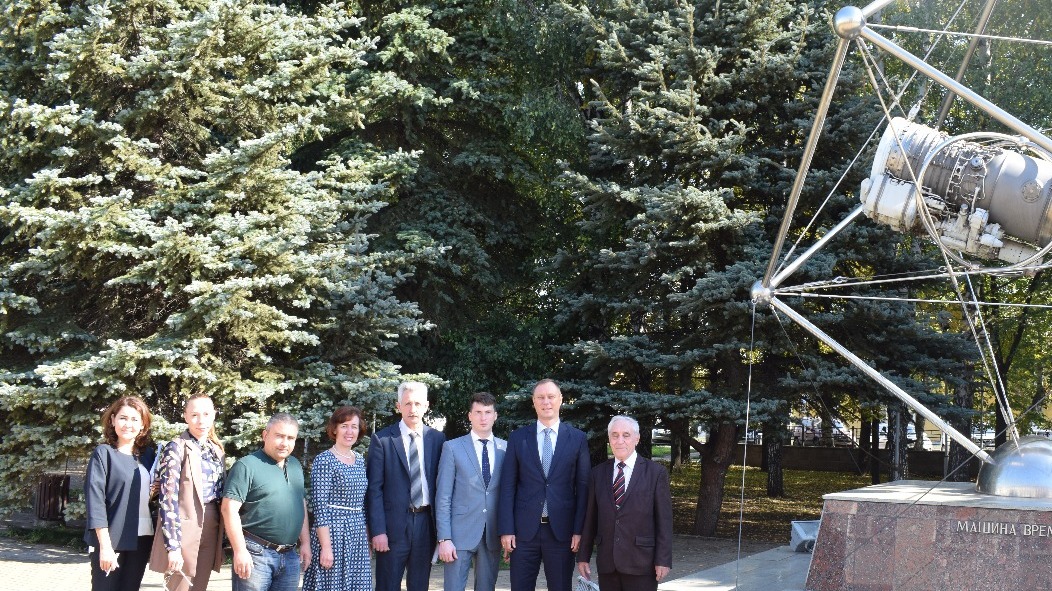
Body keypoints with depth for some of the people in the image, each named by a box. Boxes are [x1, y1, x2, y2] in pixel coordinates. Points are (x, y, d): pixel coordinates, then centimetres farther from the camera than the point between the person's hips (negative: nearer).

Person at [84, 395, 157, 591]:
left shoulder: (149, 454, 11)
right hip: (111, 540, -5)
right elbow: (94, 499, -10)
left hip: (141, 539, 5)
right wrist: (105, 544, -17)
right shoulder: (103, 453, -3)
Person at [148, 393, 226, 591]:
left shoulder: (216, 449, 12)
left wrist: (221, 539, 15)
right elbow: (168, 500, -13)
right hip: (185, 531, -6)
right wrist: (173, 546, -19)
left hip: (210, 532, 6)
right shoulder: (176, 448, -8)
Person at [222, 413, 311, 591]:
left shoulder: (296, 466, 14)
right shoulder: (247, 466, -9)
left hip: (290, 556, 7)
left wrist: (305, 542, 15)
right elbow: (229, 509, -14)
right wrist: (240, 551, -18)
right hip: (256, 554, -7)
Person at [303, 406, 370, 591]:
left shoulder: (360, 460, 13)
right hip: (333, 533, -6)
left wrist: (368, 537, 12)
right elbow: (319, 507, -12)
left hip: (358, 535, 6)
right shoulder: (324, 461, -8)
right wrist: (326, 546, -17)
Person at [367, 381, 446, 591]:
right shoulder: (382, 439, -2)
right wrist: (378, 531, -11)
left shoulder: (437, 439, 7)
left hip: (425, 524, 3)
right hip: (394, 526, -3)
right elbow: (374, 489, -4)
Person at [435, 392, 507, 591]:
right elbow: (443, 497, -2)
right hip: (460, 534, -3)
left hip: (493, 535, 3)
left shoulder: (506, 448, 8)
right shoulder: (452, 448, 0)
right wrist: (444, 538, -9)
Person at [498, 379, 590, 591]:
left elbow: (583, 487, 3)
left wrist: (579, 530, -4)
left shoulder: (577, 438, 4)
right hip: (524, 529, 1)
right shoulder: (518, 438, 6)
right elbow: (507, 486, 3)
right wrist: (506, 529, -4)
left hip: (561, 530, 0)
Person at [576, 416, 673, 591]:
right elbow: (590, 518, 11)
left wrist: (663, 560, -8)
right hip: (607, 565, 3)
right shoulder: (598, 473, 10)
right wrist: (583, 556, 7)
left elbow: (664, 521, -3)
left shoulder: (656, 472, 0)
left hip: (641, 563, -3)